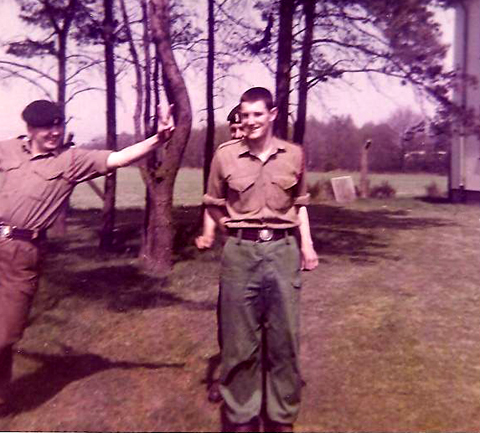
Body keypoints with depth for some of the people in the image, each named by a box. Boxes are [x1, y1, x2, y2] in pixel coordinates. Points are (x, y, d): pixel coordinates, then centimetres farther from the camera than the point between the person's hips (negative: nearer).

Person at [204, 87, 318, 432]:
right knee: (240, 339, 8)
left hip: (283, 251, 1)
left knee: (284, 338, 9)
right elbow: (214, 205, 10)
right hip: (240, 252, -1)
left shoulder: (294, 155, 5)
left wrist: (307, 245, 7)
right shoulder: (225, 155, 0)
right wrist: (234, 231, 4)